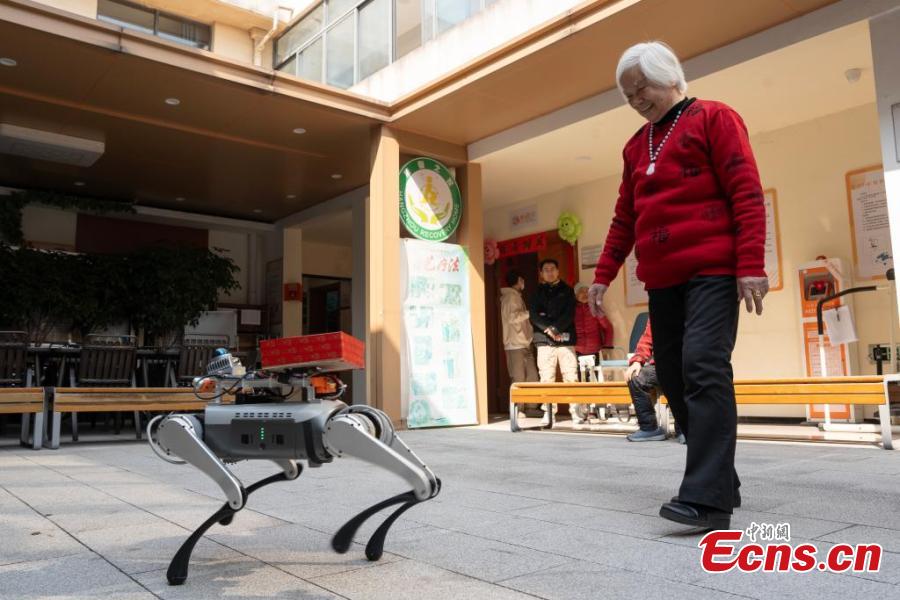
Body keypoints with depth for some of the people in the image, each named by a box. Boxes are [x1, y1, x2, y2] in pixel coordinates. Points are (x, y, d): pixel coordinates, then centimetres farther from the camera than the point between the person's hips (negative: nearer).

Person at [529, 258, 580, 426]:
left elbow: (569, 314, 0)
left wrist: (556, 328, -12)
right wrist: (549, 329, -11)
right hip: (544, 340, 1)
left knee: (571, 376, -7)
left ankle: (576, 412, -5)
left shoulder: (566, 290, 12)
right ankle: (548, 412, 2)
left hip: (565, 338, -1)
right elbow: (534, 315, 2)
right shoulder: (537, 293, 15)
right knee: (546, 378, -2)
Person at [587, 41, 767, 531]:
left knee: (704, 368, -18)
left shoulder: (713, 119, 3)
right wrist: (604, 274, 15)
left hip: (712, 270, -6)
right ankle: (717, 480, 14)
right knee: (673, 377, 3)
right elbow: (624, 218, 22)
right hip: (662, 279, 7)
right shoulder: (636, 147, 20)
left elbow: (746, 194, -6)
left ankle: (707, 498, -17)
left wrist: (751, 264, -15)